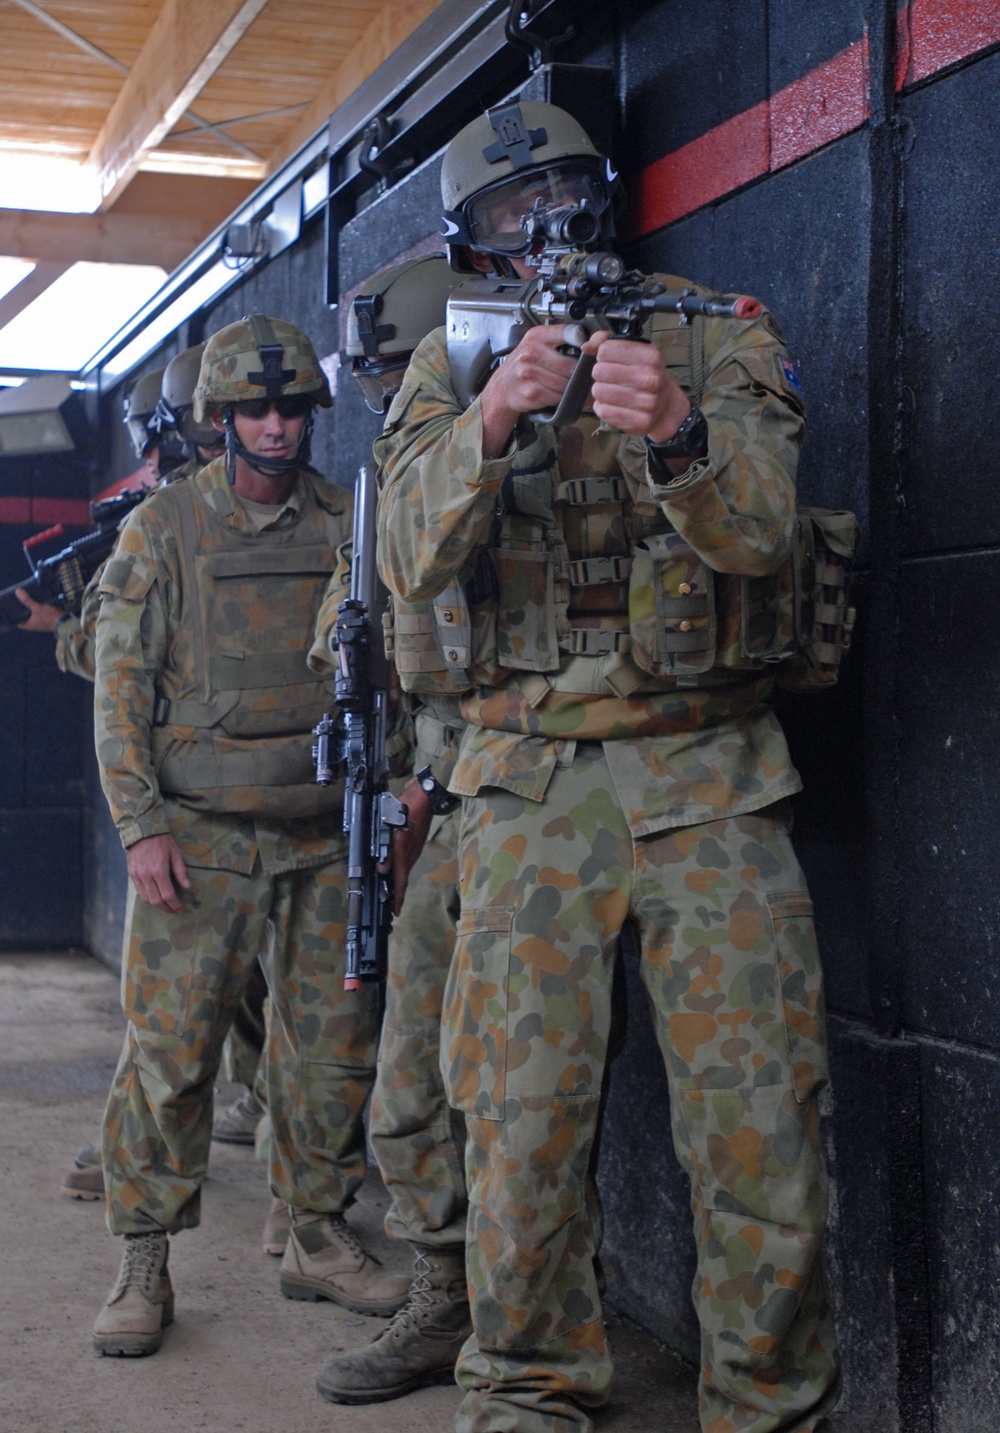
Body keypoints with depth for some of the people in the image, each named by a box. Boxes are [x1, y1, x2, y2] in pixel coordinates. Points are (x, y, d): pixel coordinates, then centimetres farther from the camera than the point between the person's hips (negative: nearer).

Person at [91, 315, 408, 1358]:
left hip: (326, 832, 3)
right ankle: (144, 1263, 7)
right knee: (169, 1045, -4)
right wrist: (141, 827, -8)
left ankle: (319, 1239, 21)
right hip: (197, 831, -3)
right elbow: (121, 683, -1)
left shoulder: (350, 524, 9)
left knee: (334, 1042, 7)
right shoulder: (164, 525, 2)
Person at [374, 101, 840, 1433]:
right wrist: (492, 418, -25)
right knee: (521, 1119, 0)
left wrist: (675, 427, -31)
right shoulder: (447, 367, 8)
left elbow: (757, 531, -10)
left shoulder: (722, 335, 5)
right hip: (530, 785, 1)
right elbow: (412, 559, -8)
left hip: (710, 777, 0)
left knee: (762, 1124, -3)